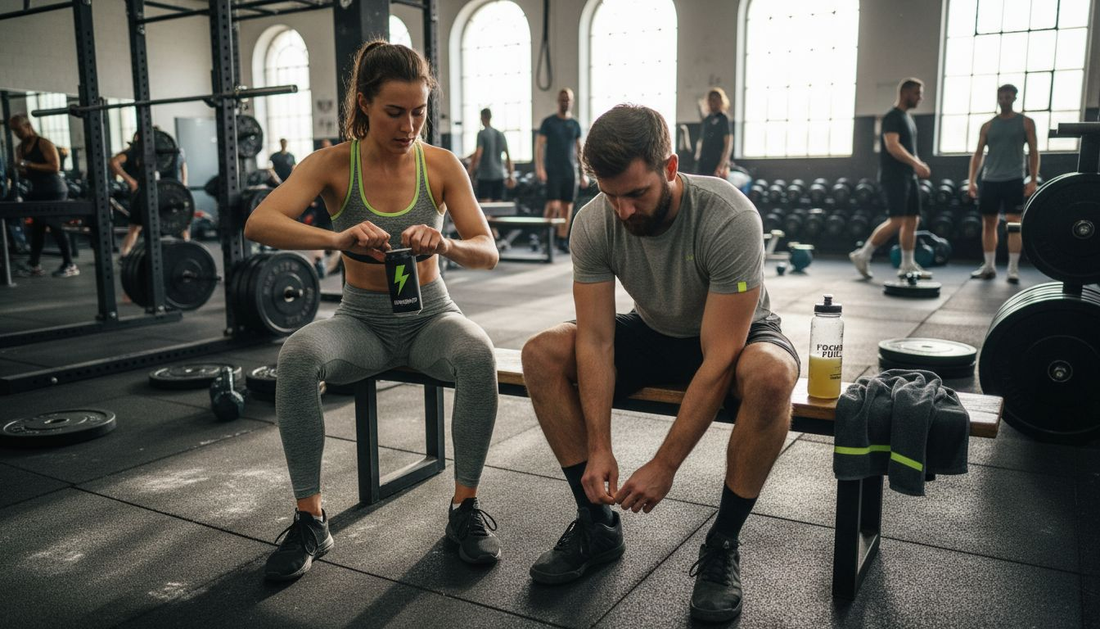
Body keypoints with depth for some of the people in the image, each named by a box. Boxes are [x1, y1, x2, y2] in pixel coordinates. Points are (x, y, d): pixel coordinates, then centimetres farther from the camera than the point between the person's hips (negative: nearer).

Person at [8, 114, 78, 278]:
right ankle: (34, 265, 12)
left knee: (55, 226, -6)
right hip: (37, 191, 8)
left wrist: (30, 165, -21)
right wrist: (20, 170, -5)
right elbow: (26, 174, 17)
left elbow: (55, 167, -20)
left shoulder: (44, 144, -10)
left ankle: (69, 265, 1)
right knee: (36, 227, 7)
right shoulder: (19, 149, 12)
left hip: (54, 190, -8)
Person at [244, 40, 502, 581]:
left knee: (478, 352, -34)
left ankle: (465, 507, -16)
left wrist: (444, 245, -34)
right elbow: (257, 224, -23)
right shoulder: (333, 164, -9)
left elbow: (487, 253, -11)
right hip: (362, 321, 0)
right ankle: (310, 519, -16)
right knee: (296, 354, -31)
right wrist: (336, 239, -42)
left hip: (430, 316, 0)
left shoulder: (441, 165, -6)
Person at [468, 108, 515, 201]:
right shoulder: (500, 134, 11)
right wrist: (510, 175, 18)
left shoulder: (482, 134, -6)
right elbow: (508, 156, 12)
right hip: (499, 176, 6)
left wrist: (471, 172, -7)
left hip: (484, 175, -5)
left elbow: (478, 155, -15)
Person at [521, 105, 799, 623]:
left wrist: (664, 466, -34)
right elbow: (596, 340, -19)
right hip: (655, 333, 4)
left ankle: (722, 547, -18)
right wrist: (599, 449, -27)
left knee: (770, 376, -40)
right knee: (541, 354, -18)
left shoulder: (730, 220, -34)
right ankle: (597, 526, -6)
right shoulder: (593, 222, -21)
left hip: (737, 337, -4)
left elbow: (719, 360, -34)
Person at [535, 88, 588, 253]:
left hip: (570, 171, 4)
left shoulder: (575, 124, 12)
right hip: (552, 171, -4)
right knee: (553, 205, -13)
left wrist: (584, 173, 11)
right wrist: (539, 168, -15)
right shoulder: (548, 122, 1)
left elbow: (578, 150, 16)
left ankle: (563, 240, 10)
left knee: (567, 207, 3)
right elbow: (539, 145, -3)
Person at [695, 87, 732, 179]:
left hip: (717, 163, -7)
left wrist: (722, 165, -17)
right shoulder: (706, 120, 16)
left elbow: (728, 144, -10)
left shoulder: (724, 119, -4)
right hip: (702, 164, 7)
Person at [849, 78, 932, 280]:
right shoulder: (893, 117, -10)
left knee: (912, 220, 6)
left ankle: (907, 265, 10)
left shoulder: (908, 118, 20)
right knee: (897, 221, -14)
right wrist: (915, 163, -31)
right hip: (894, 176, -10)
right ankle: (863, 255, -4)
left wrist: (919, 165, 11)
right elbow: (892, 146, -23)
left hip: (908, 176, 10)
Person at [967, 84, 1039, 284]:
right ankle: (989, 266, 14)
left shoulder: (1026, 123, 5)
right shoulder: (988, 126, 10)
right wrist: (972, 181, 0)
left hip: (1014, 180, -3)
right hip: (989, 180, 3)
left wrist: (1033, 180, -7)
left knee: (1013, 223, -7)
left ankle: (1013, 268, -5)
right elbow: (978, 154, 9)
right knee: (988, 223, 5)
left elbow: (1033, 152, 3)